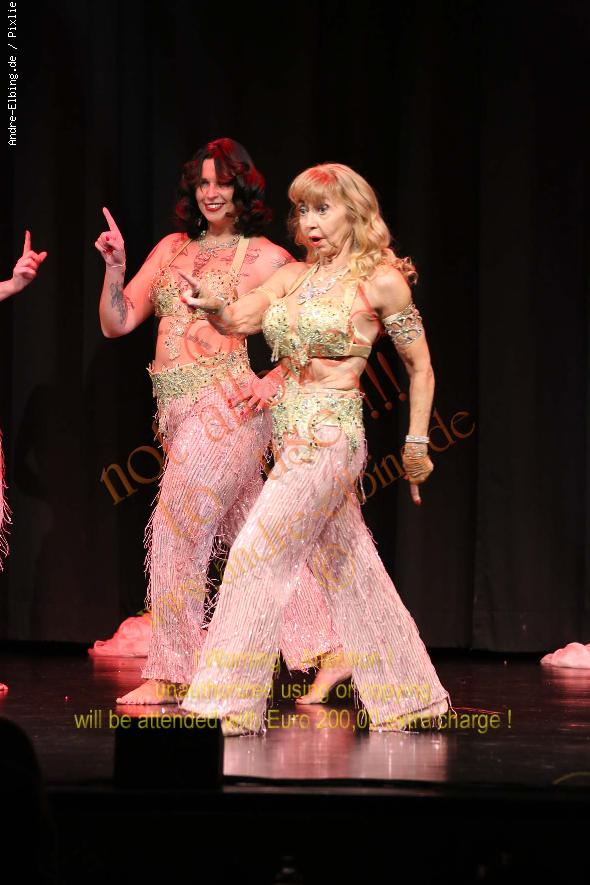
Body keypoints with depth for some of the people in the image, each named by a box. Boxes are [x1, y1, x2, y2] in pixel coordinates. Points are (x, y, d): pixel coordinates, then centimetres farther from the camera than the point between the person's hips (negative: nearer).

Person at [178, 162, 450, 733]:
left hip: (329, 436, -7)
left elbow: (420, 367, 1)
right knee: (352, 573, 12)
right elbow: (237, 321, 0)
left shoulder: (381, 280, -5)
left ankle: (233, 704, -10)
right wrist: (211, 303, -22)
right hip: (291, 437, 7)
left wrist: (417, 444, 1)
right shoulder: (295, 276, 12)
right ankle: (410, 697, 21)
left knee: (258, 556, -13)